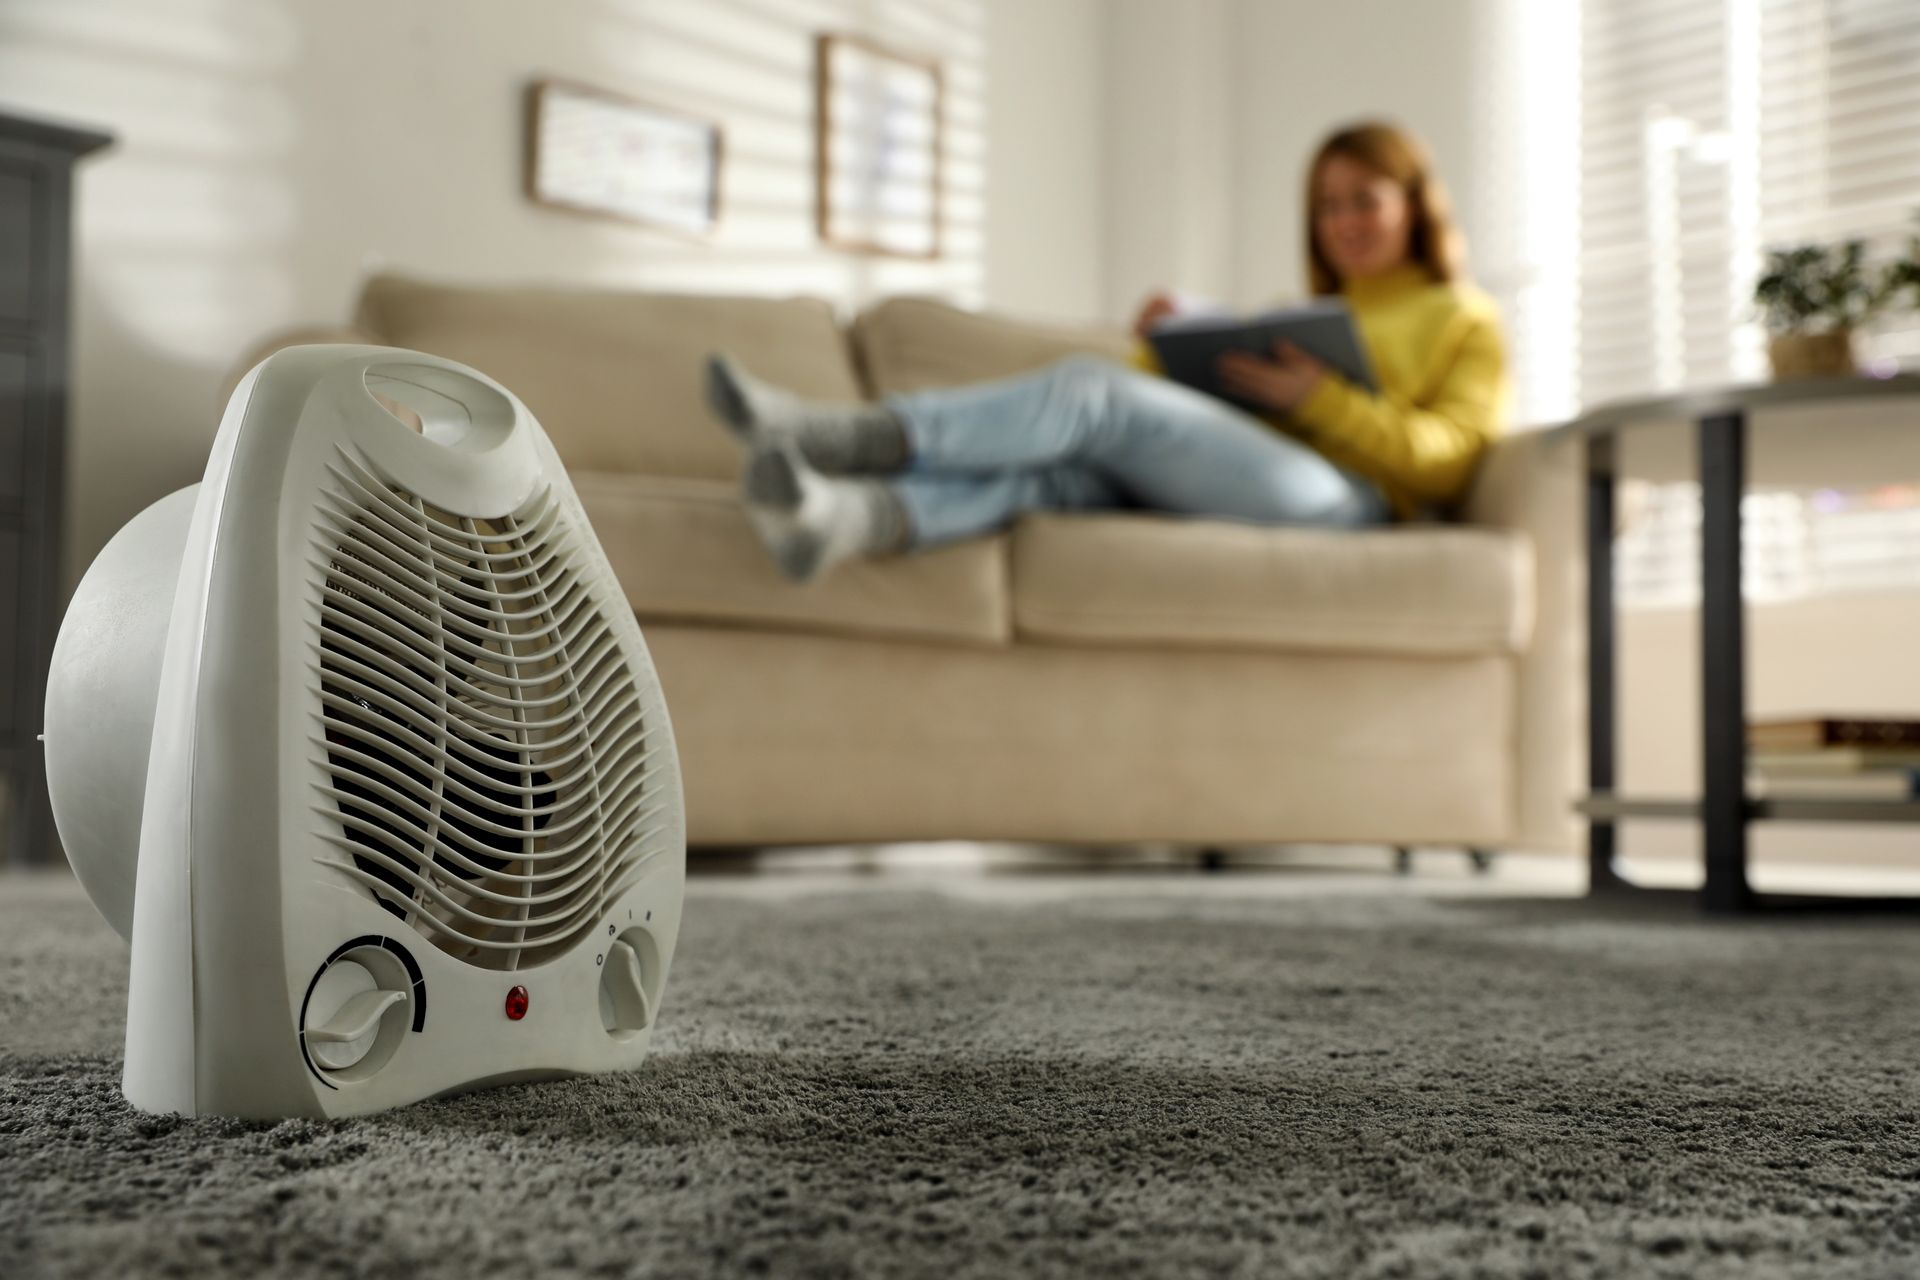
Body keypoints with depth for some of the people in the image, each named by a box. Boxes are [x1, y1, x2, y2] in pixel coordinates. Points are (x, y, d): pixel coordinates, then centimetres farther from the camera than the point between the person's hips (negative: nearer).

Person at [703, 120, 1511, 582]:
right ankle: (848, 516, -55)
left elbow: (1445, 457, 3)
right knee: (1065, 471, -29)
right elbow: (1197, 411, 29)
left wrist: (1320, 398, -9)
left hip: (1347, 501, -5)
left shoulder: (1466, 321, 21)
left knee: (1092, 389, -27)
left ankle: (852, 436, -37)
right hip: (1221, 497, 5)